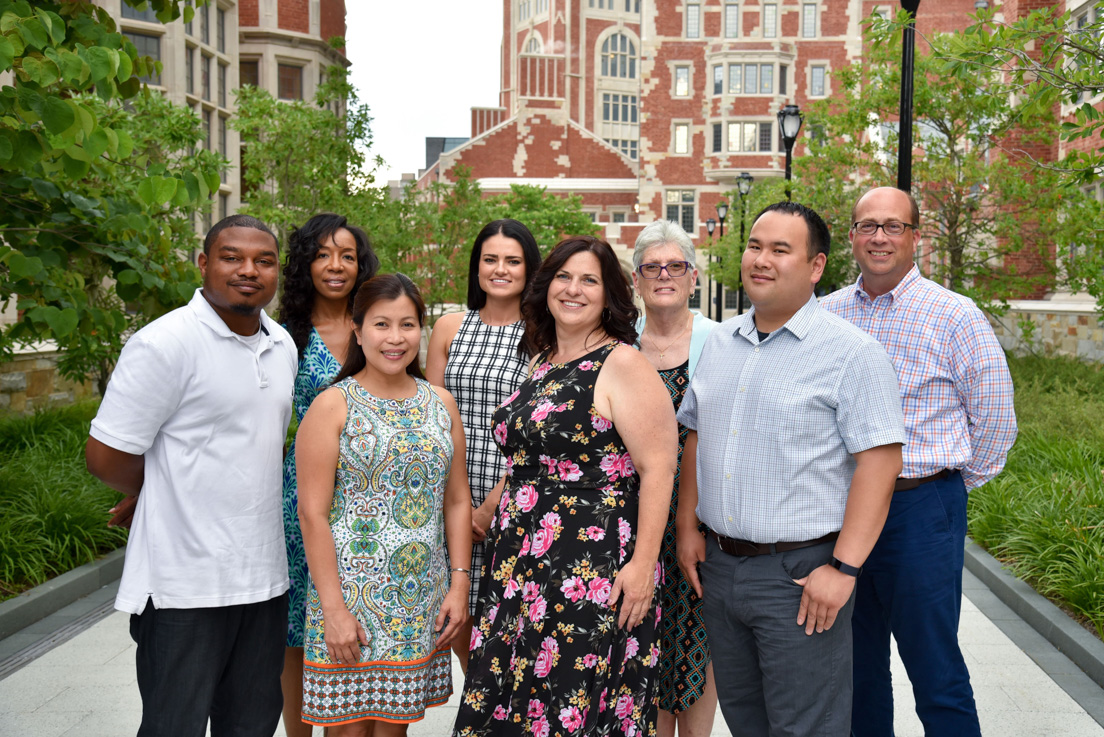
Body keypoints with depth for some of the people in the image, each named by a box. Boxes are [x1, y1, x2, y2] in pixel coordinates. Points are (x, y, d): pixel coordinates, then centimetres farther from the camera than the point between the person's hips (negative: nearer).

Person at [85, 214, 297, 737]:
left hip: (263, 573, 7)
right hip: (185, 580, -7)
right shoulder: (165, 343, -14)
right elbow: (106, 458, -13)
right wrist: (176, 495, 1)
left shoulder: (282, 345, 9)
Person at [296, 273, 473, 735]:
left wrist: (459, 583, 4)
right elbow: (312, 514, -9)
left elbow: (457, 501, 12)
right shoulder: (332, 406, -5)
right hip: (350, 593, -4)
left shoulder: (440, 403, 9)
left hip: (421, 601, 4)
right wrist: (333, 608, -14)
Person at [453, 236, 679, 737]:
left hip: (592, 573, -7)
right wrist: (492, 511, 21)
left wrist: (643, 562, -19)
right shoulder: (540, 363, 14)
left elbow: (657, 469, -14)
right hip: (520, 565, 8)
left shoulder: (623, 365, -9)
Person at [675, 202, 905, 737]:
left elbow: (878, 463, -15)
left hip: (801, 575, -6)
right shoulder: (719, 342, 10)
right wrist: (687, 527, 9)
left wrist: (843, 568, -20)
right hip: (718, 565, 6)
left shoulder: (852, 352, -11)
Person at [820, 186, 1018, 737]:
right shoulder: (826, 314, 7)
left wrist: (950, 487, 5)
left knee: (935, 673, 1)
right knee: (857, 666, 16)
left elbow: (995, 419, 0)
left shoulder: (954, 315, -6)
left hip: (920, 511, -4)